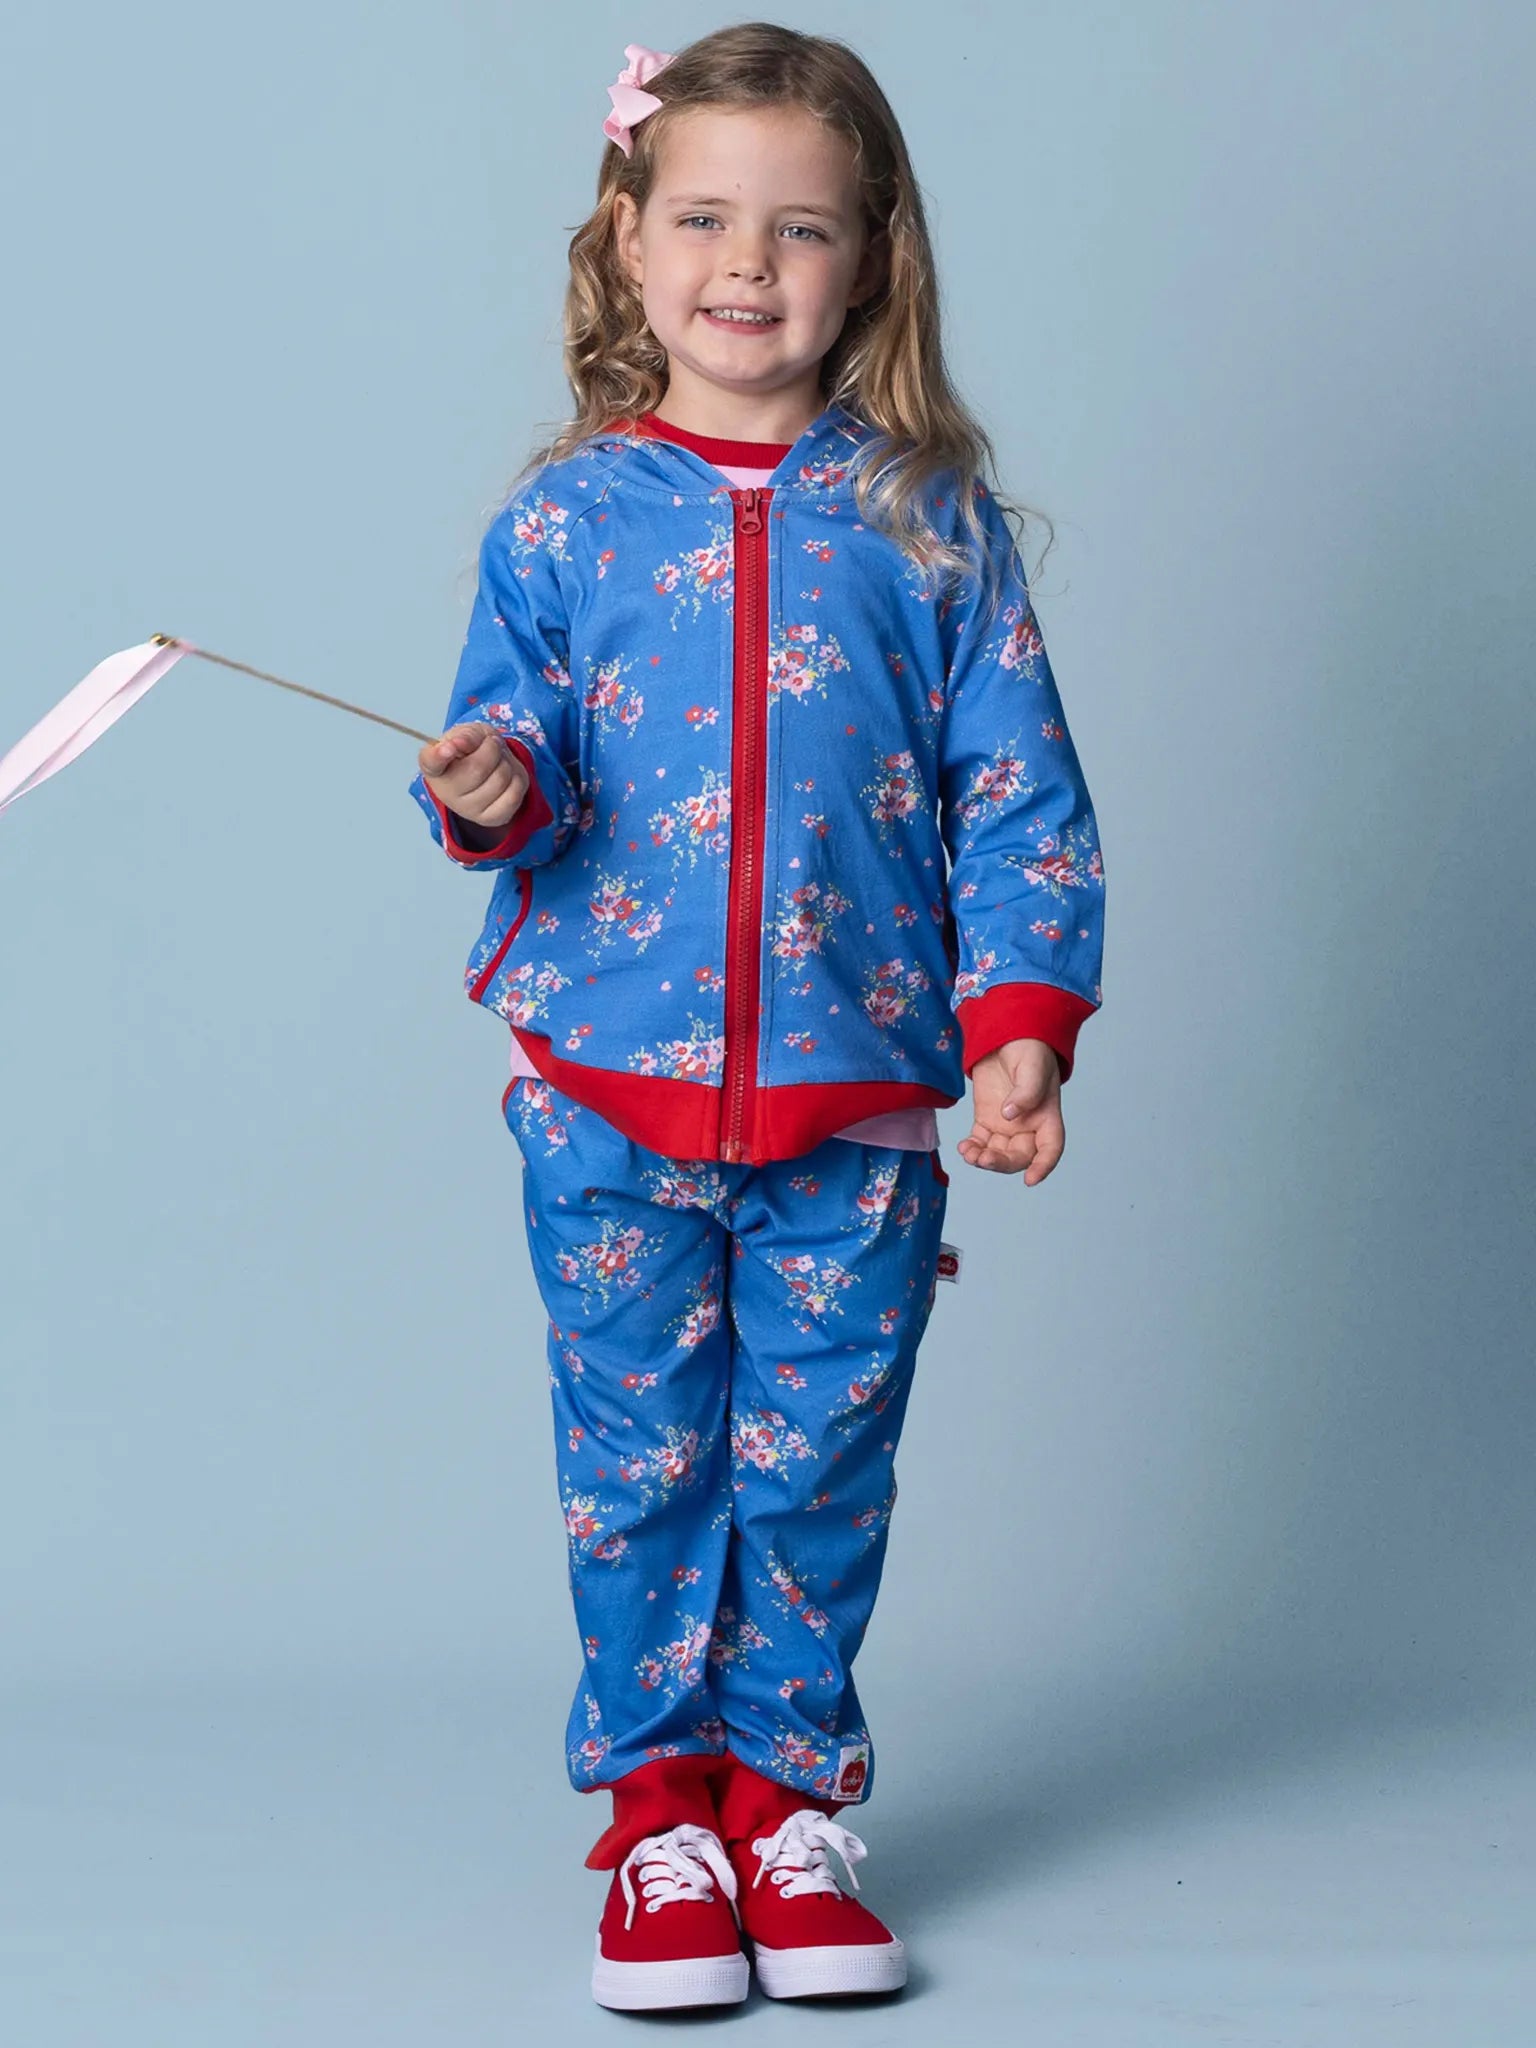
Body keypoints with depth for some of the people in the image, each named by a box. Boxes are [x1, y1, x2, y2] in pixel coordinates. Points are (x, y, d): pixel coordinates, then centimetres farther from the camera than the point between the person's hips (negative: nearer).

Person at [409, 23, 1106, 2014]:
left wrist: (1020, 1024, -6)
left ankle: (787, 1794, 21)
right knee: (638, 1460, 5)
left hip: (858, 1095, 0)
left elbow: (1020, 799, 2)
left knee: (817, 1466, 6)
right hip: (610, 1089, 0)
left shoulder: (930, 518, 2)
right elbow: (514, 751, 4)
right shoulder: (564, 518, 3)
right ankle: (660, 1801, 19)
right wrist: (496, 792, -20)